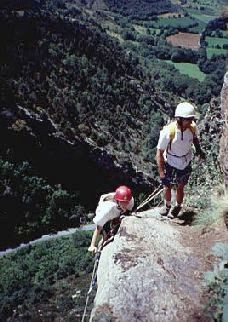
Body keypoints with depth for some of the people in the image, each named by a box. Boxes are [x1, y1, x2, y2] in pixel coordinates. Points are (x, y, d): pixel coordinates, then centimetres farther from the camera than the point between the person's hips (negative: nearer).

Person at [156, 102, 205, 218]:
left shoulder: (192, 127, -20)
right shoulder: (168, 132, -31)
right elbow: (160, 153, -22)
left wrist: (198, 149, -8)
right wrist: (161, 172, -23)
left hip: (185, 163, 2)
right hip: (170, 162, -2)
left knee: (180, 188, 17)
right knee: (167, 187, 17)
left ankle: (178, 206, 45)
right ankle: (167, 205, 47)